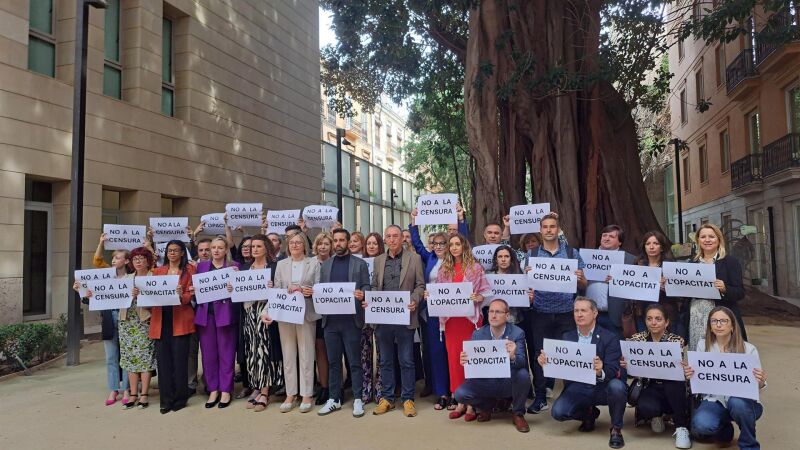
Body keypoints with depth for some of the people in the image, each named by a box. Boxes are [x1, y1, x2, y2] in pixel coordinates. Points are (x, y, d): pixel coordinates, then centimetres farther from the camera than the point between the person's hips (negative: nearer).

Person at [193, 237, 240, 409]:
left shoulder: (234, 266, 4)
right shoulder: (201, 266, 13)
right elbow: (195, 288, 16)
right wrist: (193, 290, -6)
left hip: (225, 314, -3)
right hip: (205, 314, 3)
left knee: (226, 353, 1)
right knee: (208, 354, 7)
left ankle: (225, 390, 12)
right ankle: (213, 390, 18)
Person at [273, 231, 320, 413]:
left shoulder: (313, 264, 5)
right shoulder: (281, 264, 11)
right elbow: (276, 289, 6)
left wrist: (310, 292, -18)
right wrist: (288, 291, -12)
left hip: (306, 313, -2)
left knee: (306, 355, 1)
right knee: (288, 355, 6)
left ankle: (307, 395, 11)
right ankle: (290, 394, 16)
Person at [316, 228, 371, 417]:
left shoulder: (360, 263, 4)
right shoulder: (325, 265, 14)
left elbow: (366, 286, -1)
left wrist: (362, 295, -22)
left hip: (351, 320, -3)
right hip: (330, 320, 4)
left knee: (354, 361, 3)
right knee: (333, 361, 10)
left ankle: (357, 399, 12)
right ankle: (334, 399, 20)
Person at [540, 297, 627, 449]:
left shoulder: (609, 338, -7)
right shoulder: (567, 337, 5)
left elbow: (613, 371, -16)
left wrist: (600, 372, -39)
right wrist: (546, 362, -21)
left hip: (601, 387, -2)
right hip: (577, 387, 3)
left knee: (617, 386, -35)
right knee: (558, 412, -20)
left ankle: (616, 429, -6)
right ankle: (589, 413, 15)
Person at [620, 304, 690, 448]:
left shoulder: (677, 340, -5)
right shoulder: (637, 339, -1)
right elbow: (631, 370, 3)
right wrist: (625, 365, -20)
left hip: (672, 389, 0)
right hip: (651, 389, 1)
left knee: (673, 380, -34)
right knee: (645, 407, -32)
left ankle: (681, 428, -17)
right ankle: (656, 415, 9)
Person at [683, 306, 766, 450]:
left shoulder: (748, 349, -7)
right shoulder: (703, 345, -1)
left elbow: (755, 384, -5)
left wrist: (761, 383, -28)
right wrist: (690, 376, -20)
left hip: (742, 401, -1)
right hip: (714, 400, 1)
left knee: (737, 403, -38)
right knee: (701, 425, -29)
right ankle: (724, 430, 11)